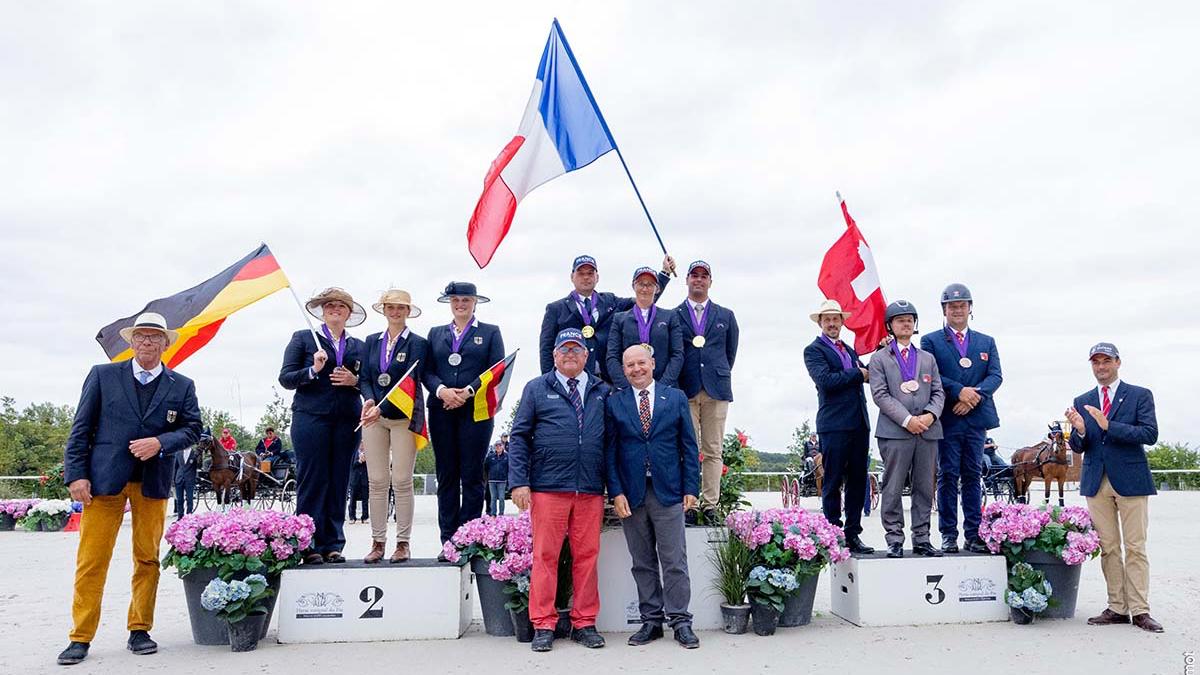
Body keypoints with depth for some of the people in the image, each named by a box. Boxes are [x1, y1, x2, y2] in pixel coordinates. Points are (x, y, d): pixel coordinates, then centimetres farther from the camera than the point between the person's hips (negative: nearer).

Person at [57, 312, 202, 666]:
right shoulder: (103, 375, 7)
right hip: (104, 478, -1)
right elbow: (81, 428, 4)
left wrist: (160, 443, -12)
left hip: (153, 481, 1)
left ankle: (140, 630, 17)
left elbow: (192, 428, 6)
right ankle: (81, 637, 9)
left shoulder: (182, 386, 9)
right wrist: (76, 474, -4)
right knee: (91, 560, -1)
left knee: (148, 558, 5)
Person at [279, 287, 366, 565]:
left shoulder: (358, 346, 17)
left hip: (347, 420, 3)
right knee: (311, 481, -4)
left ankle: (333, 545, 10)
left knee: (339, 482, 4)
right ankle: (310, 545, 2)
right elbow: (285, 378, 3)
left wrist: (354, 381, -5)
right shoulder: (303, 338, 10)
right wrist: (313, 370, -12)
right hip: (310, 417, -3)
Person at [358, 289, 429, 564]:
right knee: (377, 482, 4)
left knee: (402, 481, -2)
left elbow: (410, 381, -10)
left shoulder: (417, 343, -1)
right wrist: (369, 400, -11)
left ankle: (403, 543, 5)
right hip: (374, 416, 4)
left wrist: (382, 408, -20)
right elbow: (365, 377, 11)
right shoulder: (372, 341, 14)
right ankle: (377, 543, 11)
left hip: (403, 417, -4)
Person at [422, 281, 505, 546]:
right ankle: (448, 541, 5)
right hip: (442, 411, 3)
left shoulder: (490, 332, 10)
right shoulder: (436, 333, 19)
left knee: (472, 475, -3)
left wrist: (468, 392, -12)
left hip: (476, 410, -3)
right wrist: (442, 390, -10)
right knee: (446, 475, 2)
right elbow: (427, 371, 10)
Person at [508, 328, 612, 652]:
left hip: (591, 491, 2)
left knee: (587, 556, 6)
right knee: (545, 556, 1)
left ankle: (584, 623, 18)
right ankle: (543, 626, 11)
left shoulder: (603, 392, 13)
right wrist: (519, 481, -6)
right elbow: (519, 437, 4)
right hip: (548, 488, -2)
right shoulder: (536, 389, 8)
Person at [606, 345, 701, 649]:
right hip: (630, 495, 1)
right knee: (642, 563, 9)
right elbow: (610, 451, 3)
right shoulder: (614, 403, 5)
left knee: (675, 561, 1)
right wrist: (616, 492, -5)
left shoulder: (676, 398, 6)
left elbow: (689, 446, 6)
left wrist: (691, 488, 0)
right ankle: (651, 620, 18)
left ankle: (680, 621, 11)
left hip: (669, 492, -1)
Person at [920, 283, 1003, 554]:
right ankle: (948, 535, 5)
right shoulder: (930, 341, 5)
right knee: (948, 476, 0)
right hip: (947, 419, -3)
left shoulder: (987, 342, 16)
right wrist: (959, 391, -19)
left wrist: (975, 395, -14)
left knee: (973, 476, 6)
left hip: (976, 419, 3)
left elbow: (995, 376, 3)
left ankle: (973, 534, 11)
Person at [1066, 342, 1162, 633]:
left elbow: (1150, 434, -11)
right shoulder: (1081, 402, 12)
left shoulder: (1140, 395, 2)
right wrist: (1080, 430, -13)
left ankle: (1140, 611, 3)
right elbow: (1077, 447, 9)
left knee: (1135, 548, -1)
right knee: (1108, 548, 6)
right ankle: (1117, 608, 11)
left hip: (1131, 480, -3)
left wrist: (1109, 426, -20)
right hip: (1097, 482, 3)